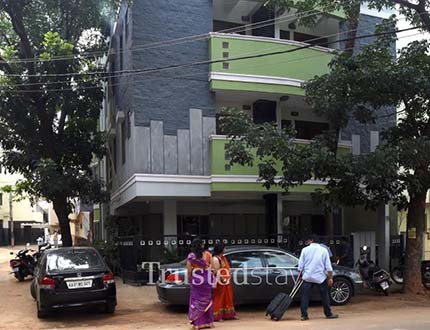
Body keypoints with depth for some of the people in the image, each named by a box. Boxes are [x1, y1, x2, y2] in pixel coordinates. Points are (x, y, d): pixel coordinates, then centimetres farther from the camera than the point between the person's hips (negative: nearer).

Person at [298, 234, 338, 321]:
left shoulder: (305, 250, 1)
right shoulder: (323, 250, 3)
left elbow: (300, 265, 3)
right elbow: (328, 266, -1)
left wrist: (301, 274, 18)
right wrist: (330, 278, 2)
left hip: (307, 277, 0)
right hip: (320, 277, 0)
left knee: (305, 296, 3)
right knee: (324, 296, 12)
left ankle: (304, 315, 0)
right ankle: (328, 314, 18)